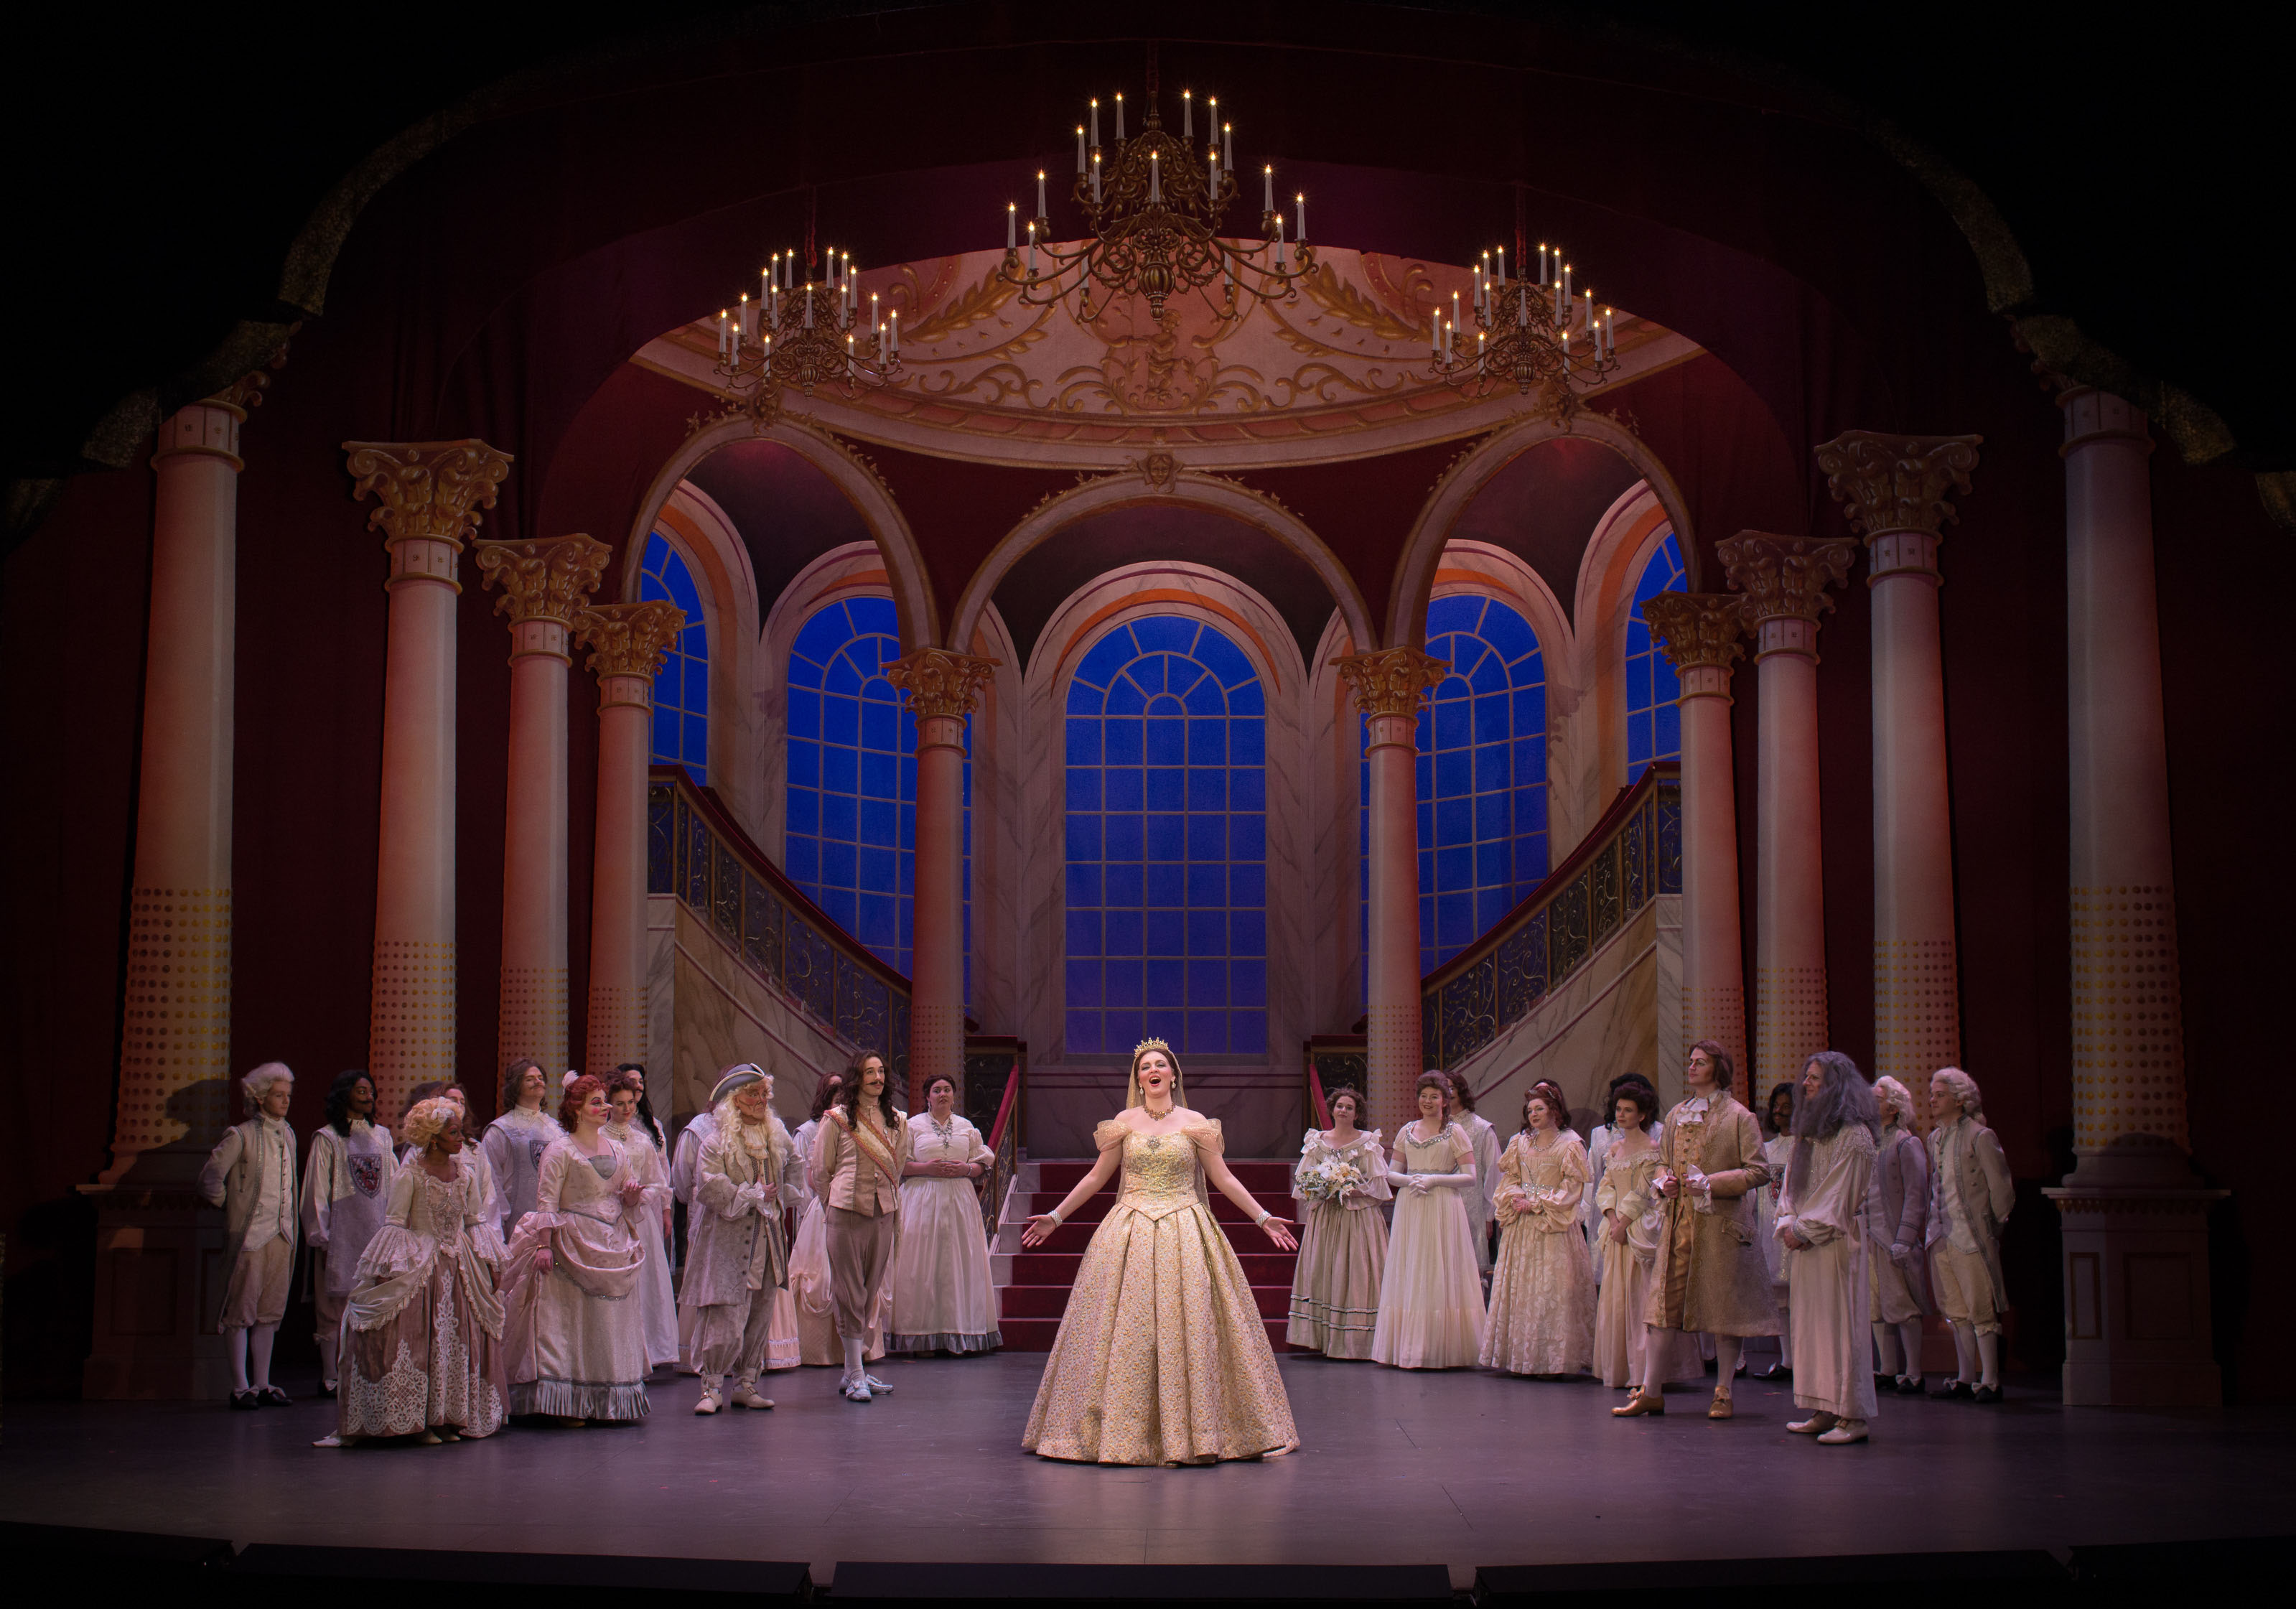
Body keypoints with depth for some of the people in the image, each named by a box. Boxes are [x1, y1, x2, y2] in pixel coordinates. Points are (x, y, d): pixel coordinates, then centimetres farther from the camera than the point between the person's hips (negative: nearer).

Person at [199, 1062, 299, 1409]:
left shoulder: (287, 1136, 14)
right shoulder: (241, 1136, -7)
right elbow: (211, 1178, -7)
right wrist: (229, 1206, 3)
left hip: (282, 1235, 6)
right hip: (249, 1235, -6)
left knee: (270, 1312, 8)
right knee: (240, 1312, -3)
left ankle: (262, 1384, 13)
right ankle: (240, 1388, 0)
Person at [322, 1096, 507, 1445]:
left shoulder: (466, 1173, 6)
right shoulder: (409, 1176, -9)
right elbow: (395, 1224, -9)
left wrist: (488, 1264, 11)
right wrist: (390, 1269, -17)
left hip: (460, 1268, 5)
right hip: (419, 1267, -5)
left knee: (460, 1342, 4)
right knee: (417, 1341, -7)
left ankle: (451, 1417, 11)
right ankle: (420, 1420, -2)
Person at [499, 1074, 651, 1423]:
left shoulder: (617, 1152, 13)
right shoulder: (560, 1151, -5)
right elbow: (546, 1202, -11)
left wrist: (632, 1196, -2)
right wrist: (543, 1245, -19)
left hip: (613, 1247, 6)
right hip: (573, 1246, -6)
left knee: (612, 1324, 7)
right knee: (569, 1321, -7)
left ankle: (606, 1402, 13)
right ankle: (567, 1405, -3)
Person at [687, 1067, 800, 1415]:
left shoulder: (776, 1135, 12)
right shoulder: (717, 1140, -8)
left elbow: (790, 1170, 30)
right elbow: (710, 1187, -16)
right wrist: (755, 1195, -11)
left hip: (766, 1238, 6)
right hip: (727, 1240, -6)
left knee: (760, 1314, 7)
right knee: (724, 1314, -11)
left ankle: (746, 1385, 16)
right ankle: (712, 1386, -1)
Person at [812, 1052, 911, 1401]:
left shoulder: (896, 1120, 11)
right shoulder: (837, 1118, -2)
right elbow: (820, 1169, 4)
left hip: (883, 1215, 4)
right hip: (846, 1215, -4)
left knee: (870, 1294, 7)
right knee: (850, 1294, -4)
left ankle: (852, 1371, 14)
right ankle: (856, 1375, -2)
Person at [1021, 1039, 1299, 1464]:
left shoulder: (1195, 1123, 4)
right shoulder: (1124, 1122, 7)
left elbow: (1224, 1179, 9)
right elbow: (1096, 1178, 15)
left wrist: (1263, 1218, 6)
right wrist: (1056, 1217, 14)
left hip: (1184, 1234, -1)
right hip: (1130, 1233, 1)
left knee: (1185, 1328, -4)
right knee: (1125, 1331, -1)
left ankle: (1191, 1433, 2)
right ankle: (1120, 1432, 7)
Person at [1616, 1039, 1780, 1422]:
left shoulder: (1738, 1117, -3)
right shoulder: (1676, 1115, 15)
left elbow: (1759, 1171, -7)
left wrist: (1711, 1183, -16)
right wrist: (1664, 1180, 3)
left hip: (1721, 1222, -5)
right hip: (1678, 1220, 5)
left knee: (1723, 1303, 1)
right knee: (1665, 1301, 2)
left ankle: (1723, 1391, 12)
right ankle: (1652, 1391, 5)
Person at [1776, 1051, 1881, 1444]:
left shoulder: (1853, 1135, -10)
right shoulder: (1808, 1130, 16)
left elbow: (1841, 1195, -13)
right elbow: (1793, 1182, 17)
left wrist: (1804, 1230, -12)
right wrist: (1788, 1224, 2)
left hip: (1835, 1240, -8)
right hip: (1803, 1239, 8)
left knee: (1838, 1321, -7)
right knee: (1808, 1323, 7)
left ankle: (1853, 1415, -3)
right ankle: (1824, 1411, 11)